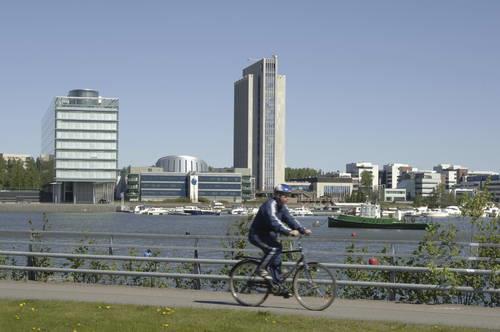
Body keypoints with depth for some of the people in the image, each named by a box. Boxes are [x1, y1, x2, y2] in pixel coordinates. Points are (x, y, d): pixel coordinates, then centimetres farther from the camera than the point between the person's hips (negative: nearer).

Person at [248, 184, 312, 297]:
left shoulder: (282, 207, 6)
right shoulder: (270, 205, -23)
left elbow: (290, 219, -1)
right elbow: (274, 222, -36)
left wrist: (303, 229, -16)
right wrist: (289, 232, -46)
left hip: (268, 235, 9)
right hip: (257, 235, -9)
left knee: (276, 259, 3)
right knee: (275, 248, -30)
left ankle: (279, 287, 7)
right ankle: (261, 269, -14)